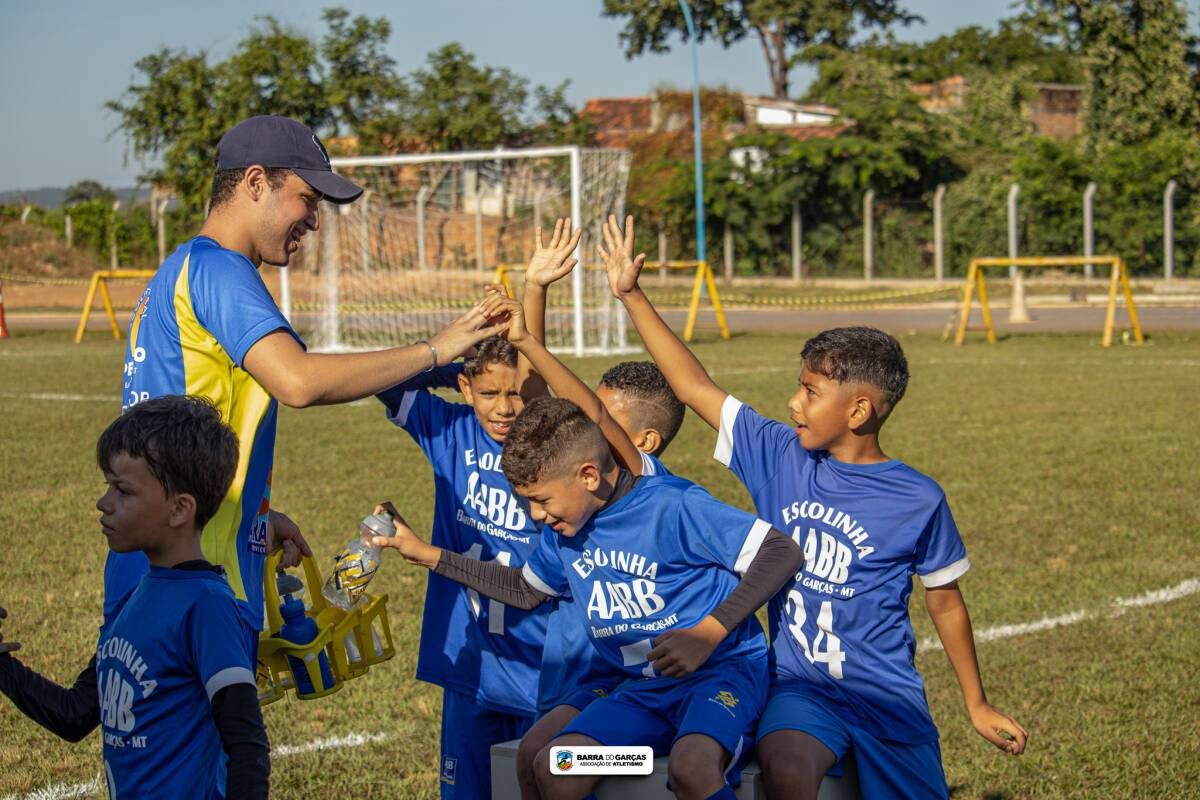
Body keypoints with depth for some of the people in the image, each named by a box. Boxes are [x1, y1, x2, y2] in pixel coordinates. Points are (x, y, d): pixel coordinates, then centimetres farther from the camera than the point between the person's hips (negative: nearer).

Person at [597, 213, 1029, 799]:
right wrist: (631, 295, 4)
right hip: (799, 686, 1)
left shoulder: (919, 501, -5)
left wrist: (978, 706, 14)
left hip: (887, 695, 0)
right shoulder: (779, 457, 2)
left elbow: (944, 602, 6)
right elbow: (696, 388, 5)